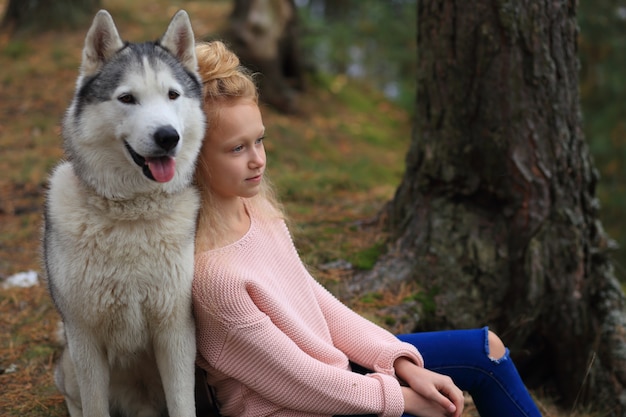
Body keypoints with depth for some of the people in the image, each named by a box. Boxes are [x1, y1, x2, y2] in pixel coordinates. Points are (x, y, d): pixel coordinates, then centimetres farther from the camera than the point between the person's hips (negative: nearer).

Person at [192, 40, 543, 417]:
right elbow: (294, 383, -22)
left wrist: (403, 364, -2)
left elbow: (316, 300, 4)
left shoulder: (256, 209, -5)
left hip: (332, 366, 8)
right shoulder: (212, 272, -30)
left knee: (485, 348, 9)